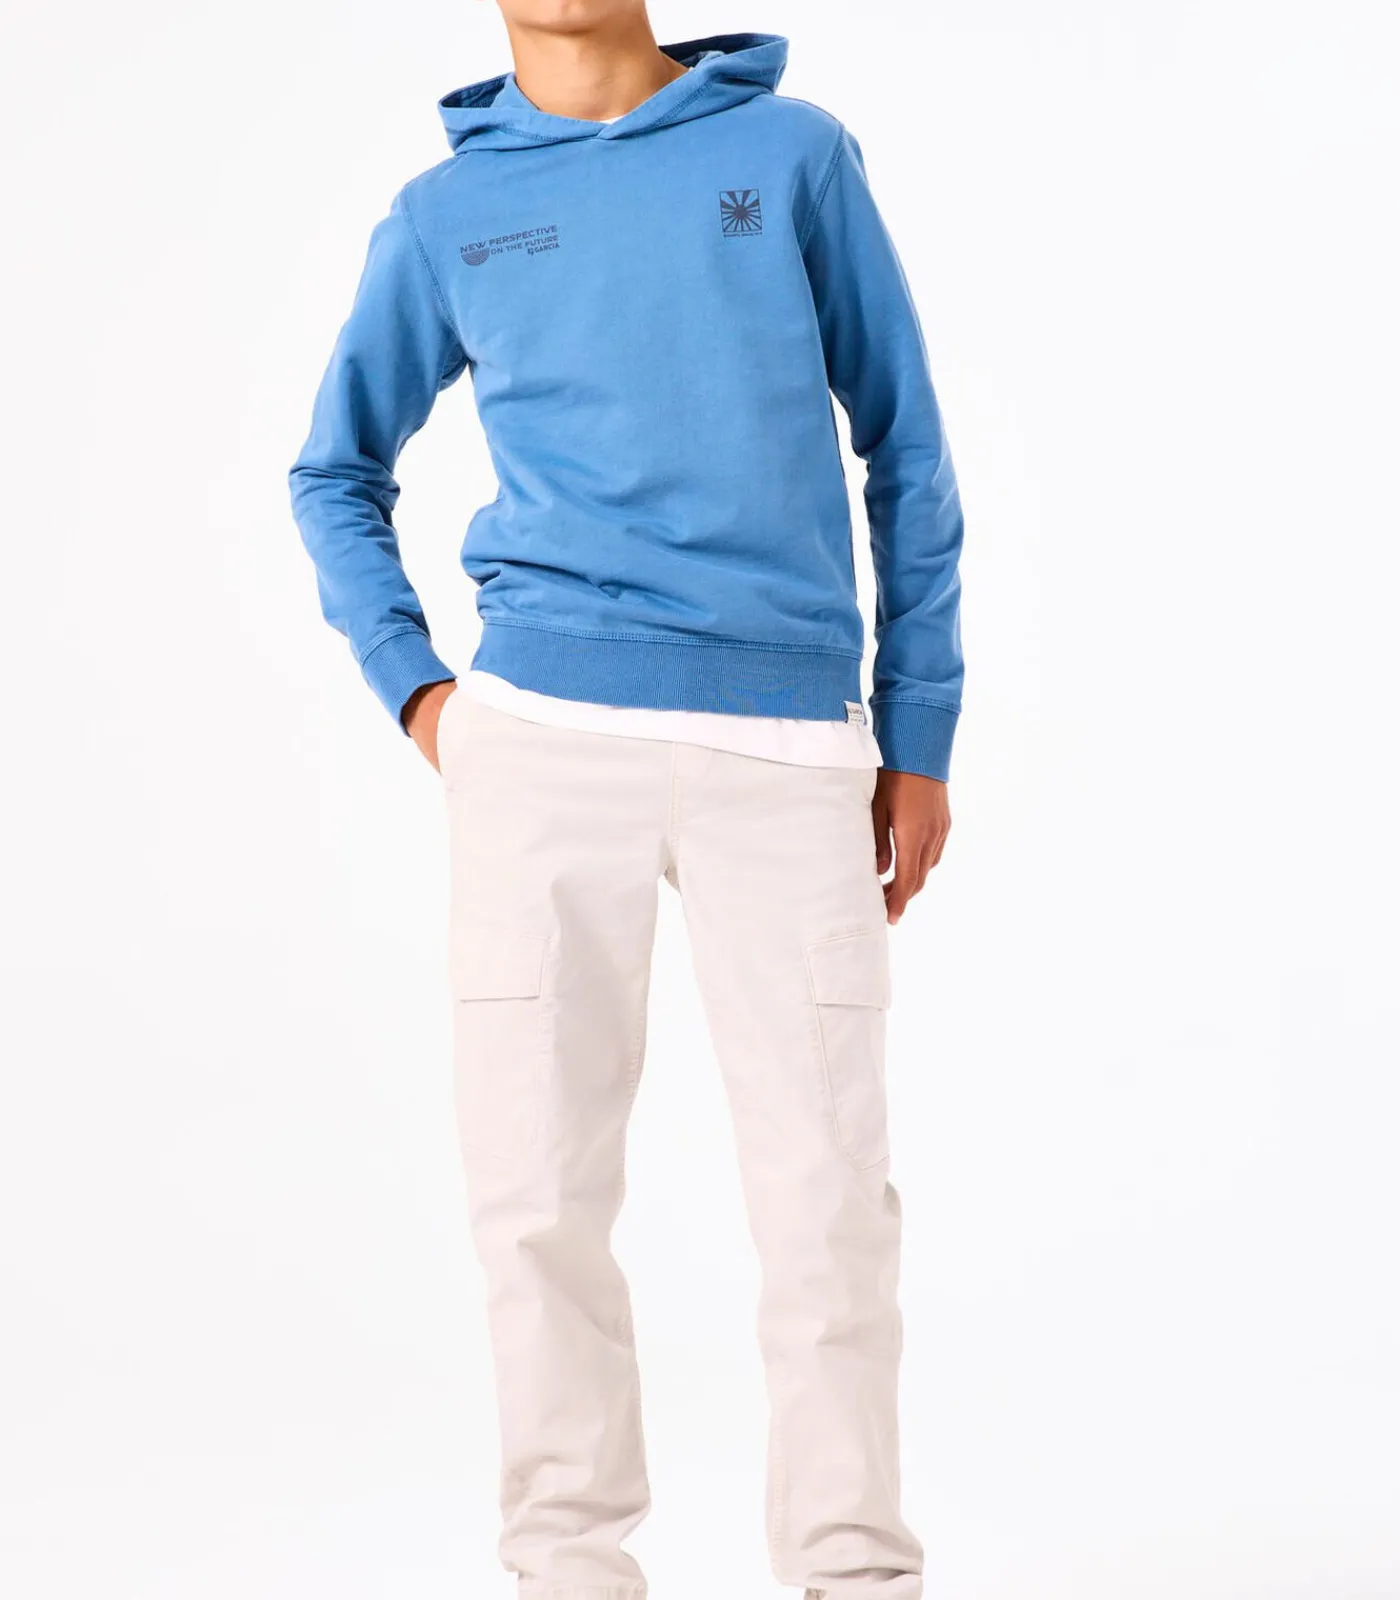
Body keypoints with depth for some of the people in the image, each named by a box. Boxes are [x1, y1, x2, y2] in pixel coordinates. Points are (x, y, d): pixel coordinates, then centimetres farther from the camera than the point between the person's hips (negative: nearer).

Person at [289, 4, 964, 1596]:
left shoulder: (795, 154, 7)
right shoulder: (443, 217, 11)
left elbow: (906, 454, 9)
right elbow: (336, 472, 23)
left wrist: (920, 734, 5)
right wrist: (411, 684, 9)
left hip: (788, 747, -1)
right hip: (541, 739, 1)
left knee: (826, 1194, -2)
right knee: (540, 1190, 3)